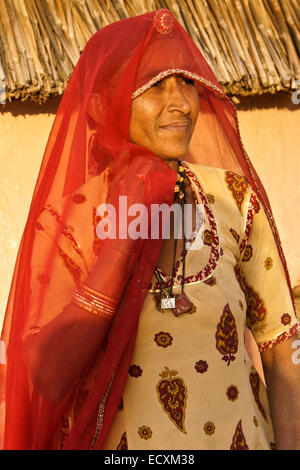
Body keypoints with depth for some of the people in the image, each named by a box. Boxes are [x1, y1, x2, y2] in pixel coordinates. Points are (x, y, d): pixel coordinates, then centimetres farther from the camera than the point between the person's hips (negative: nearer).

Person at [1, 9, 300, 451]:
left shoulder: (235, 198, -7)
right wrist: (121, 240, -23)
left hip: (240, 436, 1)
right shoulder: (66, 219, -10)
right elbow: (48, 379, -18)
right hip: (112, 439, -1)